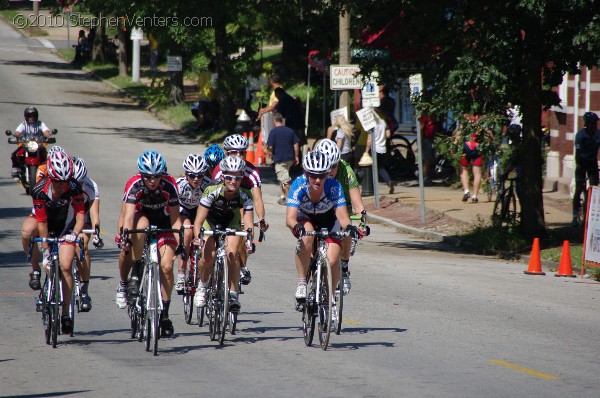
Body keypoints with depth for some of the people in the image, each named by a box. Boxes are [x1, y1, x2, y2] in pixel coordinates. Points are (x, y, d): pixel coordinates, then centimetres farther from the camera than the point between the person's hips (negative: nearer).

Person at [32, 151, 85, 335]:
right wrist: (45, 251, -24)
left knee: (65, 267, -17)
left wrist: (74, 234, -45)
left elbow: (80, 215, -26)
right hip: (46, 224, 3)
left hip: (64, 225, -3)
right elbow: (42, 222, -24)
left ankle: (65, 313, -11)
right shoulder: (39, 190, -29)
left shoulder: (74, 188, -27)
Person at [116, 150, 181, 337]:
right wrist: (126, 237, -52)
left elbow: (175, 218, -23)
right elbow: (129, 215, -37)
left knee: (167, 266, -14)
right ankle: (135, 275, -23)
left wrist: (180, 244, -32)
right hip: (141, 216, -1)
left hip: (163, 222, 1)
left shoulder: (169, 186, -27)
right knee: (141, 224, -38)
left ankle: (165, 313, 1)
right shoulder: (134, 185, -29)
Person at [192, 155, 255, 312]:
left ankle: (233, 294, -11)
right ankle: (202, 286, 8)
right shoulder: (212, 191, -34)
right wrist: (197, 237, -53)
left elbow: (248, 223, -33)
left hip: (231, 219, 1)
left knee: (232, 253, -22)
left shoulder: (245, 196, -30)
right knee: (208, 256, -20)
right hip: (211, 218, -1)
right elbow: (199, 220, -35)